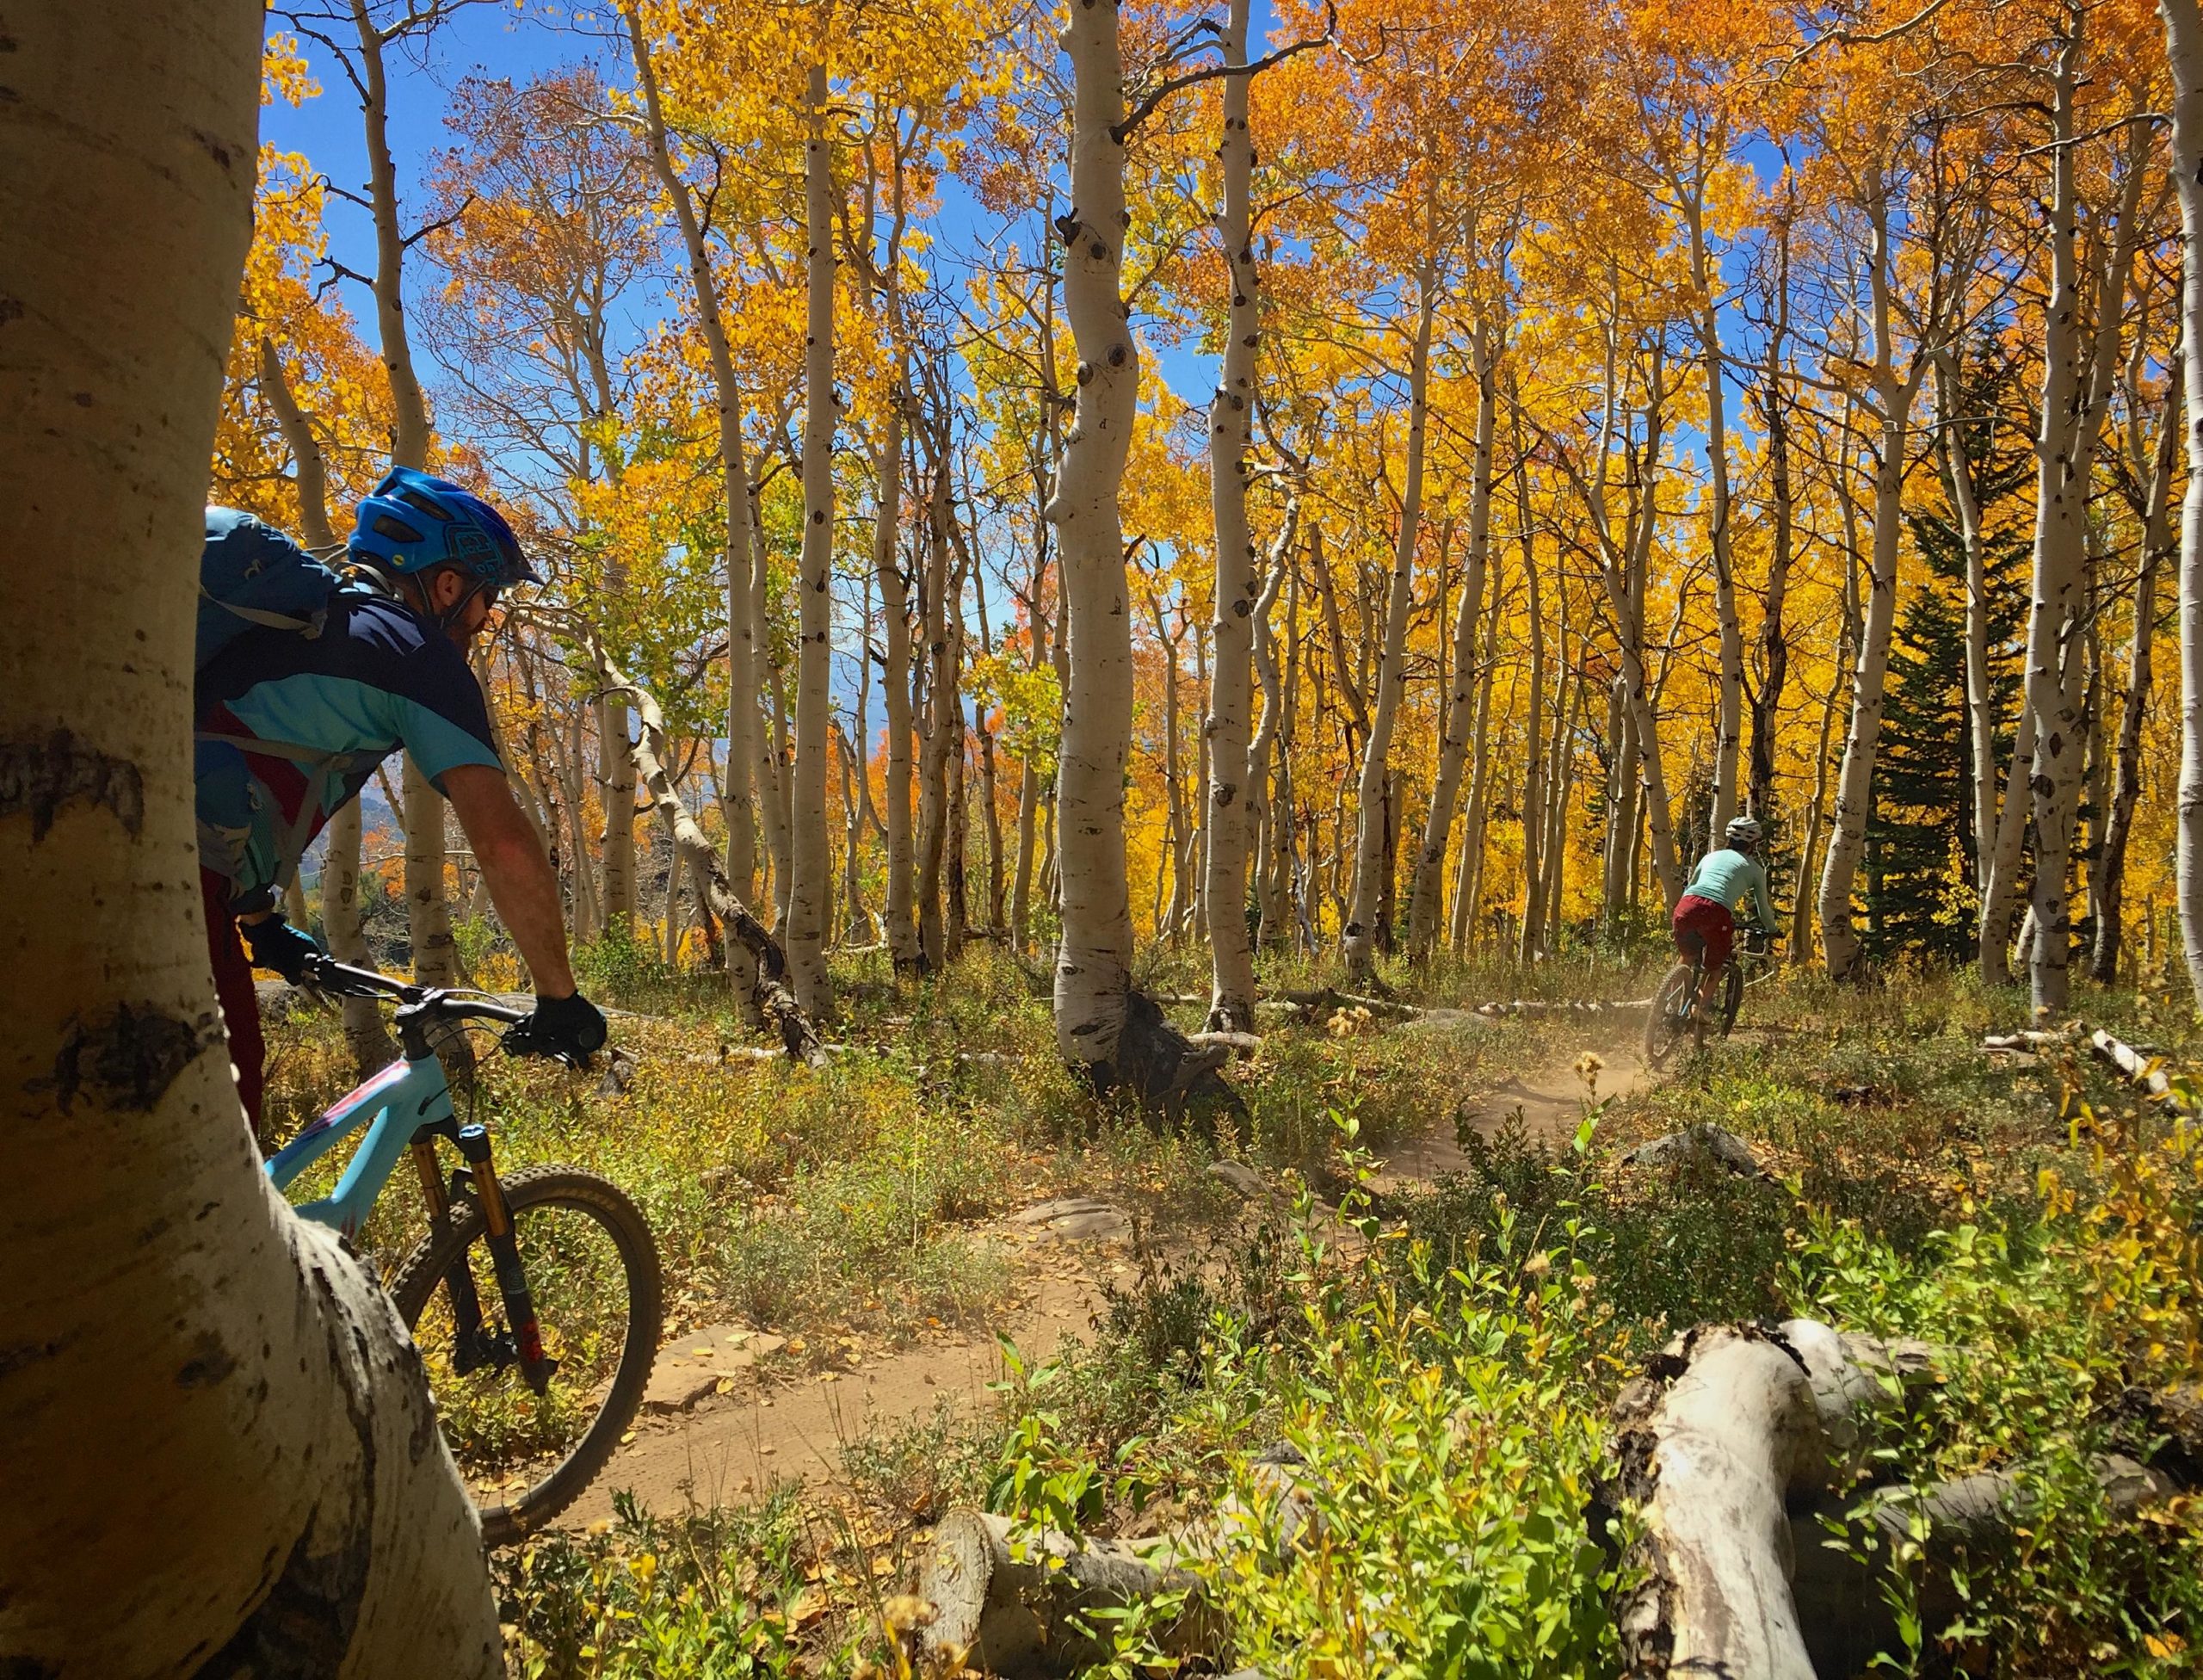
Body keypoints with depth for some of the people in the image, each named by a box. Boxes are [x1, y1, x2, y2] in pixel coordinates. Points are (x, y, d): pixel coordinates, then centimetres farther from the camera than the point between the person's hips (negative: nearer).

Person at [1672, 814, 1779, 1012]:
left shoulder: (1711, 856, 30)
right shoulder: (1754, 869, 21)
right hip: (1717, 912, -3)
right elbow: (1763, 908, 28)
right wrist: (1771, 930, 46)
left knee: (1687, 958, 26)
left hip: (1686, 906, 3)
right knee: (1714, 969, 16)